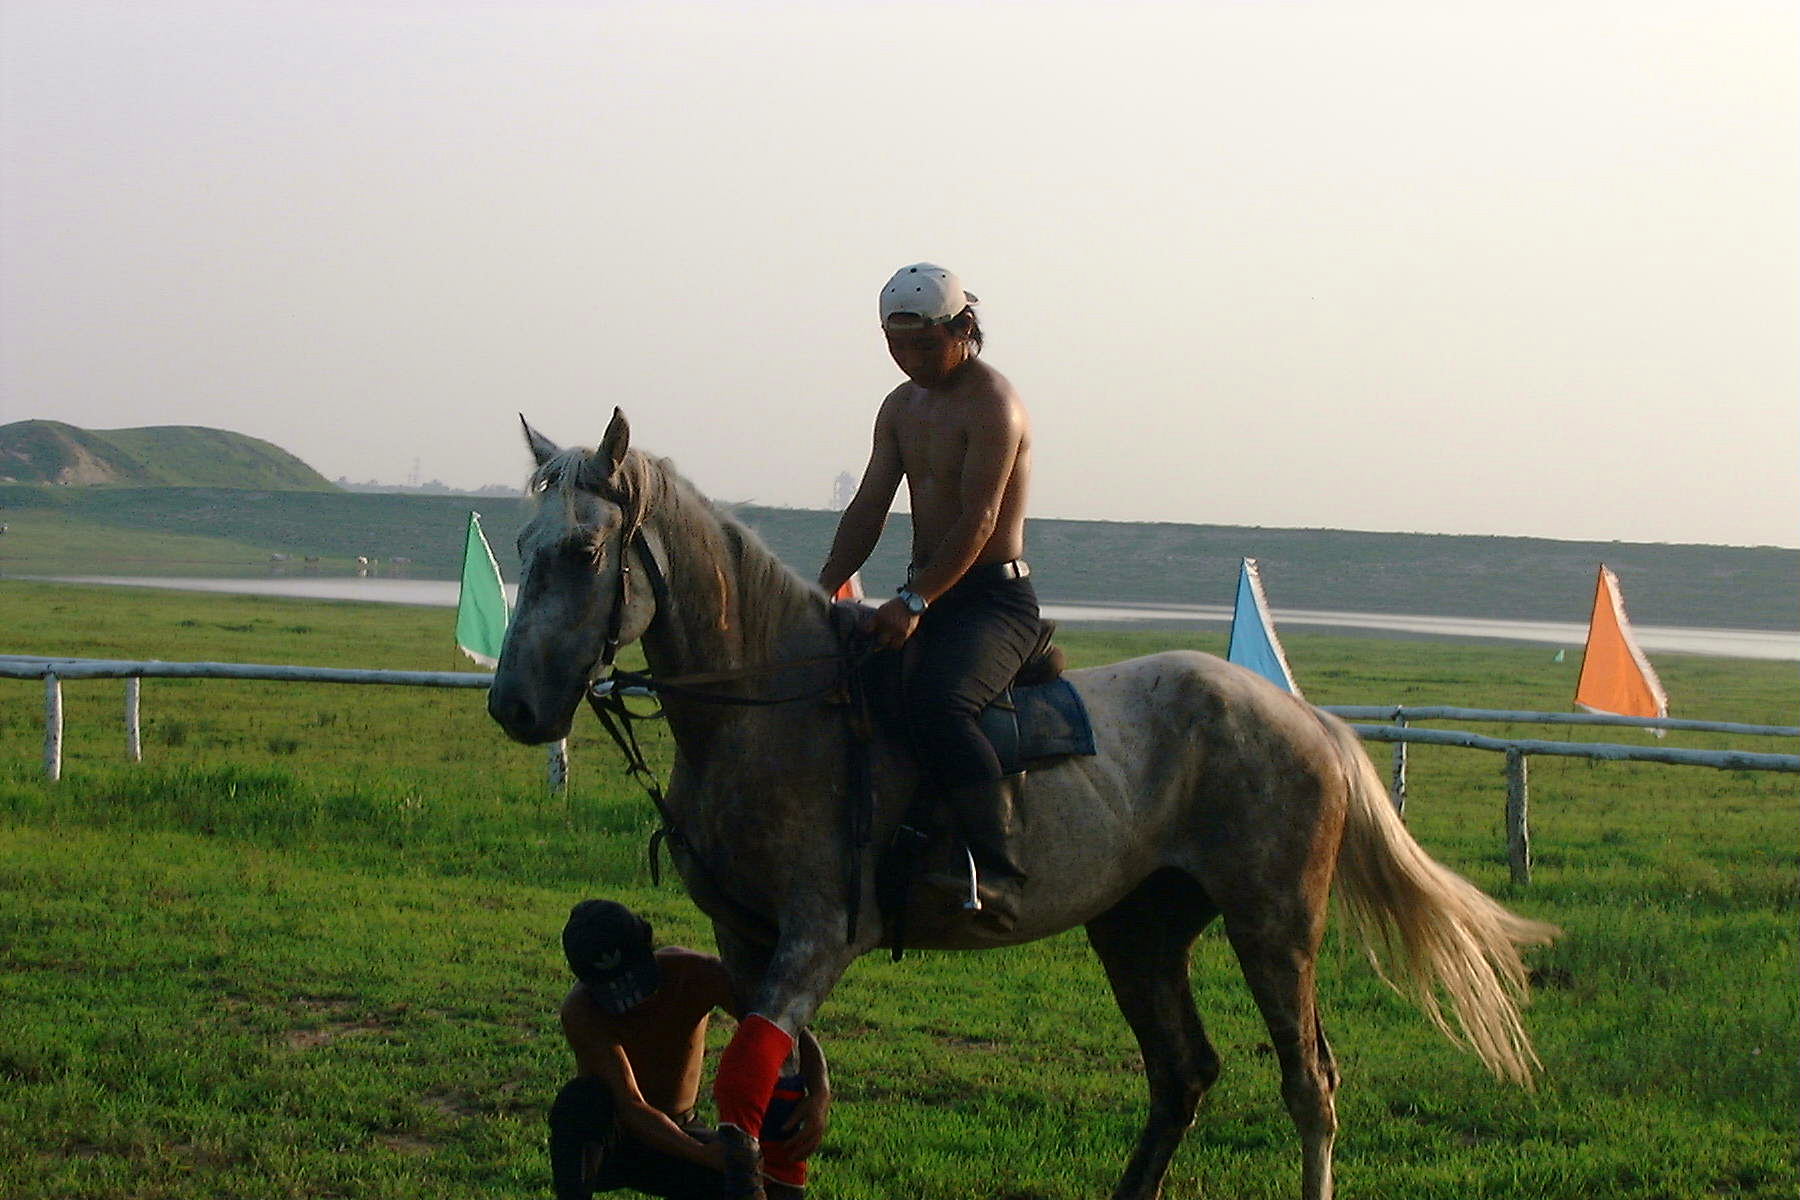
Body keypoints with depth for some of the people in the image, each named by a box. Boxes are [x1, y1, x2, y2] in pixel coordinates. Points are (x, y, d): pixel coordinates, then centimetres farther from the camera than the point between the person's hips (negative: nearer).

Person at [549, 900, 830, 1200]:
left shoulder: (694, 973, -21)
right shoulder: (581, 1012, -28)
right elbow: (629, 1106, -36)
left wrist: (820, 1093, -42)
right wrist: (702, 1154, -52)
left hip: (676, 1134, 2)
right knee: (581, 1100, -37)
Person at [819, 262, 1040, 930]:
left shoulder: (993, 405, -13)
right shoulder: (902, 408, 14)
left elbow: (977, 522, -21)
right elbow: (868, 509, 11)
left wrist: (914, 604, -26)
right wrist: (824, 592, -2)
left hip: (994, 598, -9)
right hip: (927, 594, 9)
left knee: (937, 703, -34)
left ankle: (998, 872, -37)